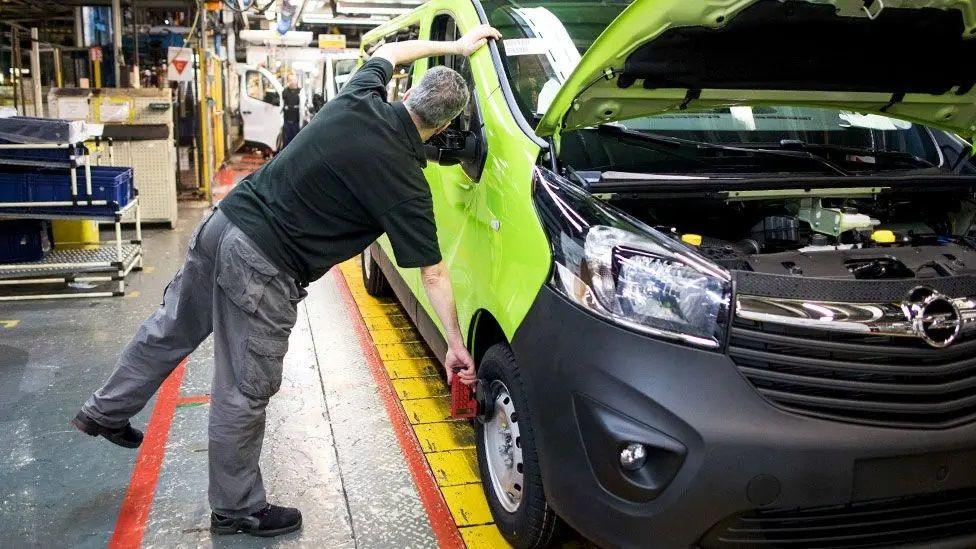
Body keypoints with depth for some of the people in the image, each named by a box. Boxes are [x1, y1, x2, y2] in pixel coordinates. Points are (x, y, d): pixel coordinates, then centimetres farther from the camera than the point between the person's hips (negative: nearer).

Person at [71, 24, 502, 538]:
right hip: (261, 271, -8)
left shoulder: (359, 97, 1)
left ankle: (105, 412, 50)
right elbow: (433, 273, -9)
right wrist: (456, 343, 1)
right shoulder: (404, 182, -15)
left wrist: (455, 45, 30)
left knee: (168, 331, 27)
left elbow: (389, 51, 25)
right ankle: (236, 511, 27)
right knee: (244, 396, 8)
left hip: (222, 224, 8)